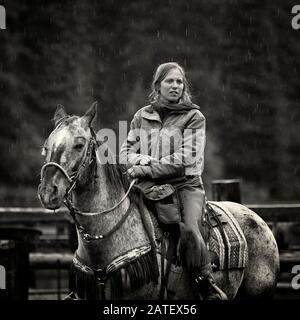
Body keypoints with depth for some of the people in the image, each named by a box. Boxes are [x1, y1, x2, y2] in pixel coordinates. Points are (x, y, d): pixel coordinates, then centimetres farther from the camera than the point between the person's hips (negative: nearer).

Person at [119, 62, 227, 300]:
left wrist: (150, 170, -17)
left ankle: (209, 287, -19)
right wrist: (145, 160, -10)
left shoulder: (194, 117, 2)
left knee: (189, 229, -31)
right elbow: (126, 152, 14)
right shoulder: (142, 117, 14)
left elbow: (187, 158, -9)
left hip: (185, 184, -4)